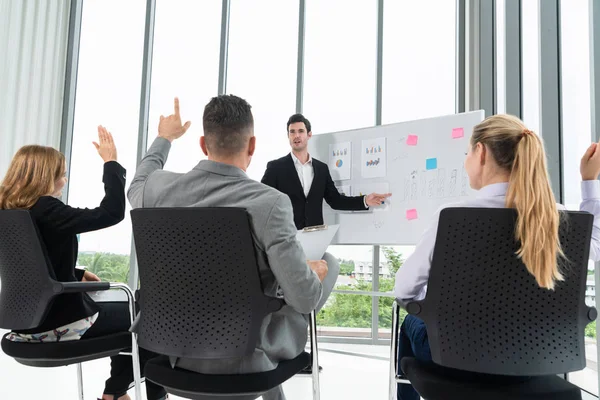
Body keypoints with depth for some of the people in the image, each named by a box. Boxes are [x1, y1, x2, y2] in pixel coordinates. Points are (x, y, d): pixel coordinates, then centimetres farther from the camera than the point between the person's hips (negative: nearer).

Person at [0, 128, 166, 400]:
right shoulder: (46, 210, -22)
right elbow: (112, 212, -26)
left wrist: (78, 275, 14)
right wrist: (111, 162, -17)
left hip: (29, 320, 9)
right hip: (59, 323, -9)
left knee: (126, 311, 25)